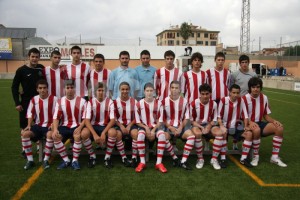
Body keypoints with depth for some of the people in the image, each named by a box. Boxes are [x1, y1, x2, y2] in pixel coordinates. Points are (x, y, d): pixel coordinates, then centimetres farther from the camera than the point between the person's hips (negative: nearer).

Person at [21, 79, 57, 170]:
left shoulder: (54, 99, -5)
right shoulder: (34, 99, 5)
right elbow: (30, 114, 9)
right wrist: (29, 125, -4)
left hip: (50, 125, -4)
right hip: (38, 125, 4)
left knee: (50, 135, -37)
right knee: (25, 134, -22)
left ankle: (46, 160, -20)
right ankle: (30, 160, -11)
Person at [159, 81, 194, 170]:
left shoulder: (184, 101, 1)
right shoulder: (164, 101, -1)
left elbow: (186, 117, 4)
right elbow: (162, 119, 1)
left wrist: (180, 128, -10)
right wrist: (171, 128, -11)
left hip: (181, 126, 1)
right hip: (168, 126, -1)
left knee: (191, 135, -28)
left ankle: (183, 161, -20)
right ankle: (175, 158, -10)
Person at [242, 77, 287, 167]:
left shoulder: (264, 98, 5)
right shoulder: (245, 99, -12)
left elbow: (266, 115, 11)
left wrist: (274, 121, -9)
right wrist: (250, 122, -32)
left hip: (259, 123, 6)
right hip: (248, 124, -6)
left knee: (279, 128, -17)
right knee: (257, 130, -40)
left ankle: (275, 157, -8)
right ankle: (256, 156, -18)